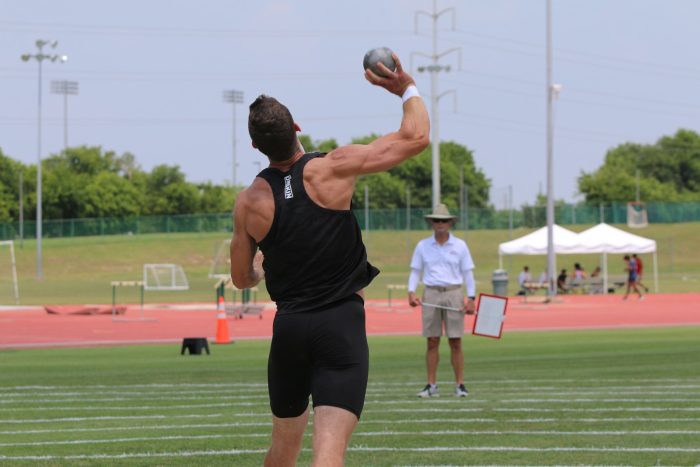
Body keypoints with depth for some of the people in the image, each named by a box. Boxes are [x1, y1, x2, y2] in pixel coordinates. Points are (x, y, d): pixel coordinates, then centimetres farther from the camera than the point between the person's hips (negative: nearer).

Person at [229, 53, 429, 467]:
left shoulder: (249, 203, 2)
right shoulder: (332, 169, -8)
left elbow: (242, 279, 15)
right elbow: (416, 137, -9)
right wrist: (408, 90, 10)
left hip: (288, 327, 4)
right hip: (341, 325, -4)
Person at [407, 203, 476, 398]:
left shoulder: (460, 245, 5)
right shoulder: (423, 246, 7)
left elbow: (468, 272, 5)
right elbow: (415, 271, 9)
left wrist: (471, 298, -3)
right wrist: (411, 292, -7)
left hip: (454, 294, -1)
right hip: (431, 294, 1)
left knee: (455, 342, -2)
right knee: (432, 342, 1)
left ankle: (460, 385, 1)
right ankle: (431, 386, 3)